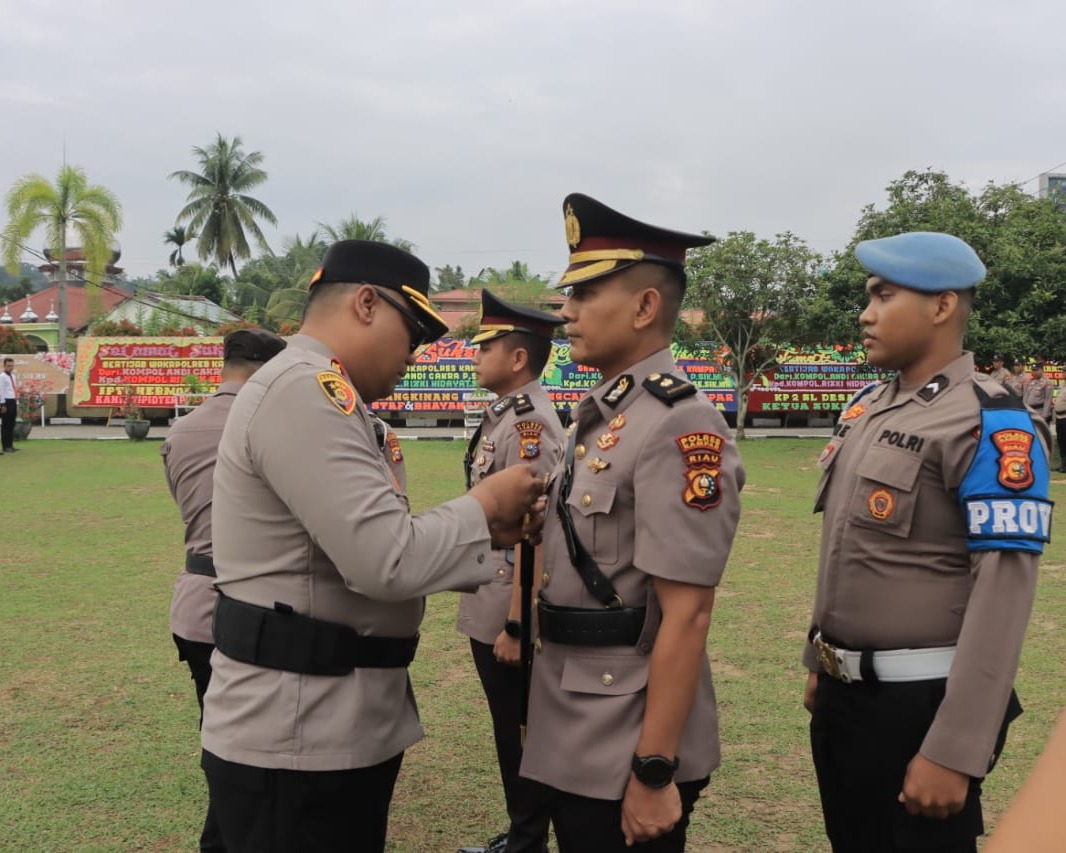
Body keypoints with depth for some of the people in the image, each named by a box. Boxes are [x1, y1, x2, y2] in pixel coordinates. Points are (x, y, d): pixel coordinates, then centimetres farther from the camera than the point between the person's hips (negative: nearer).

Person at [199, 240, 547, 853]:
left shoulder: (319, 395, 16)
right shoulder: (305, 389, -19)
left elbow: (365, 547, 14)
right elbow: (387, 562, -26)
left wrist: (485, 531, 3)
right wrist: (484, 505, -10)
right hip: (295, 740, -10)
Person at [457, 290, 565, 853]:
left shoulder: (530, 423, -19)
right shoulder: (503, 415, 10)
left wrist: (516, 625, -22)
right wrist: (493, 616, 19)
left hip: (508, 614, -9)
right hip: (487, 609, 9)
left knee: (522, 736, 5)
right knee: (510, 730, 19)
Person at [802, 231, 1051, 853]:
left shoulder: (992, 425, -17)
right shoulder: (867, 408, 8)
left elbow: (1004, 594, -21)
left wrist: (953, 751, -23)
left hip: (921, 707, -7)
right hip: (843, 694, 8)